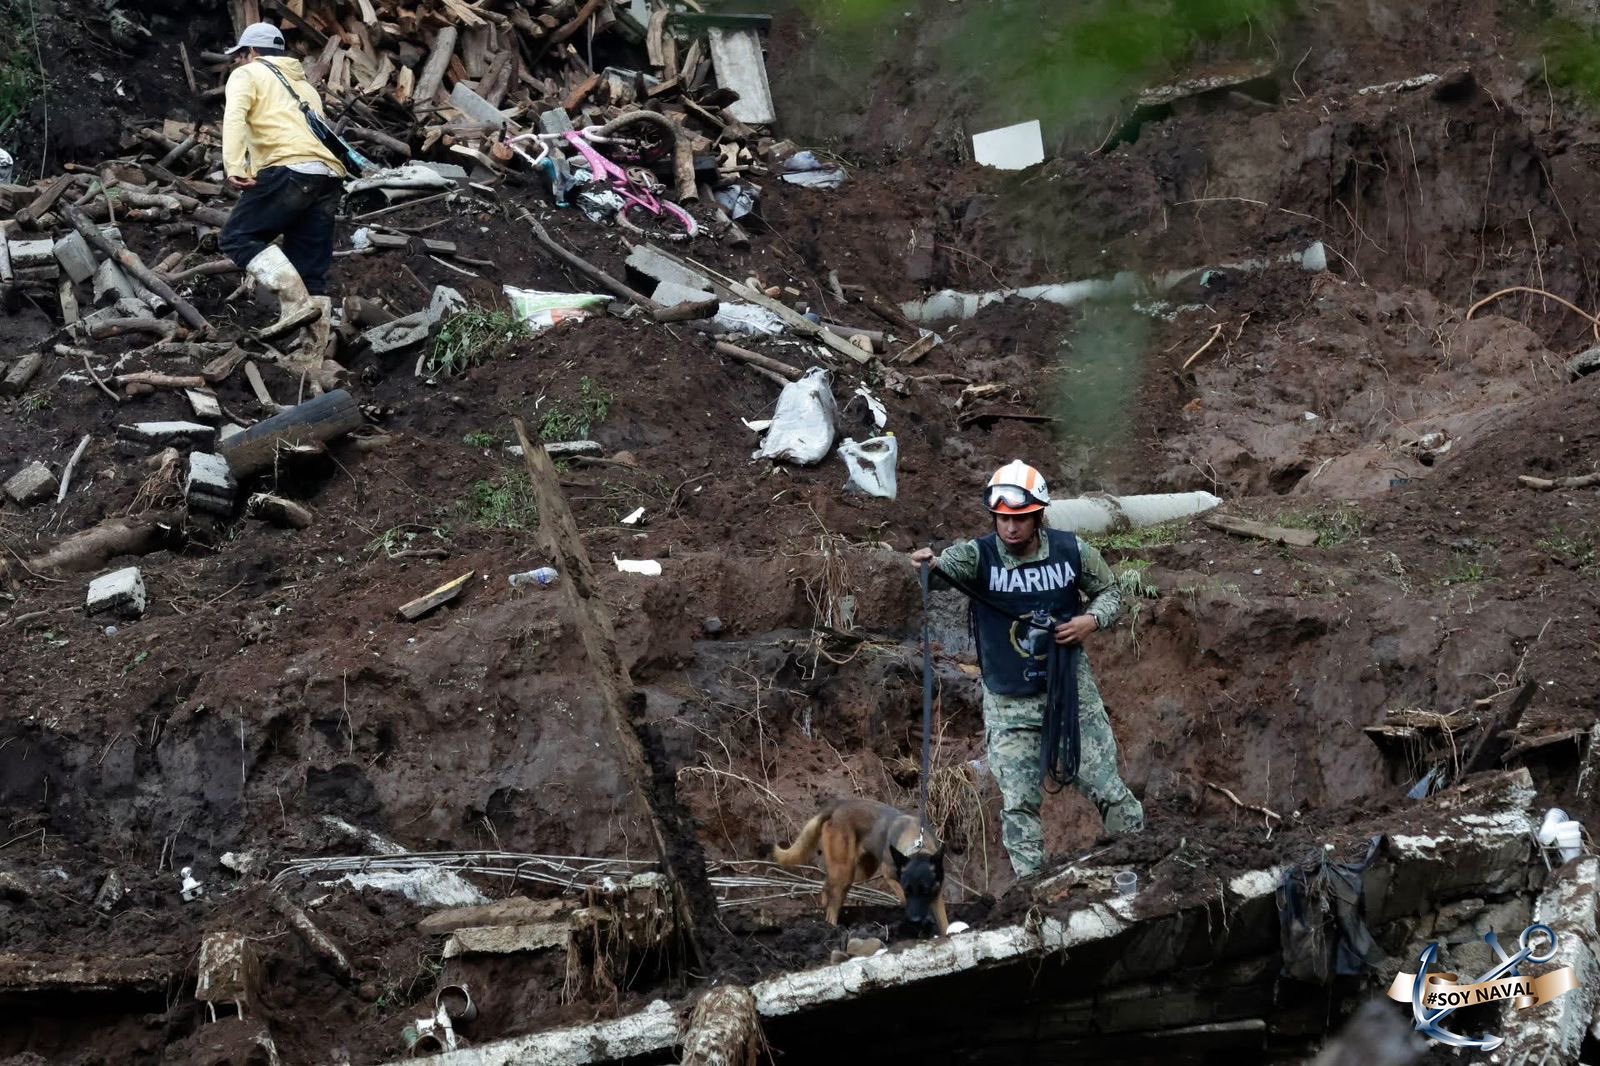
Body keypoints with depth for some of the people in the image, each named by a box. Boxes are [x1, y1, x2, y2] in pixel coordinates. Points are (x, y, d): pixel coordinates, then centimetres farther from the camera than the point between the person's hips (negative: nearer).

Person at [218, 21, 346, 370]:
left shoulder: (248, 74, 13)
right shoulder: (304, 85, 37)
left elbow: (235, 117, -6)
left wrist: (234, 168, -18)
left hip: (290, 170, -7)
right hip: (329, 178, 7)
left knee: (239, 237, -2)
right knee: (311, 270, 7)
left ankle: (295, 301, -18)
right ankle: (314, 351, -2)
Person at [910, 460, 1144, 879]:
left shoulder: (1071, 550, -7)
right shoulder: (980, 555, -12)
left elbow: (1109, 591, 8)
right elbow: (952, 564, -34)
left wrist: (1093, 619, -12)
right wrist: (932, 562, -57)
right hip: (1009, 703, 0)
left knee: (1105, 787, 5)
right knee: (1018, 803, 1)